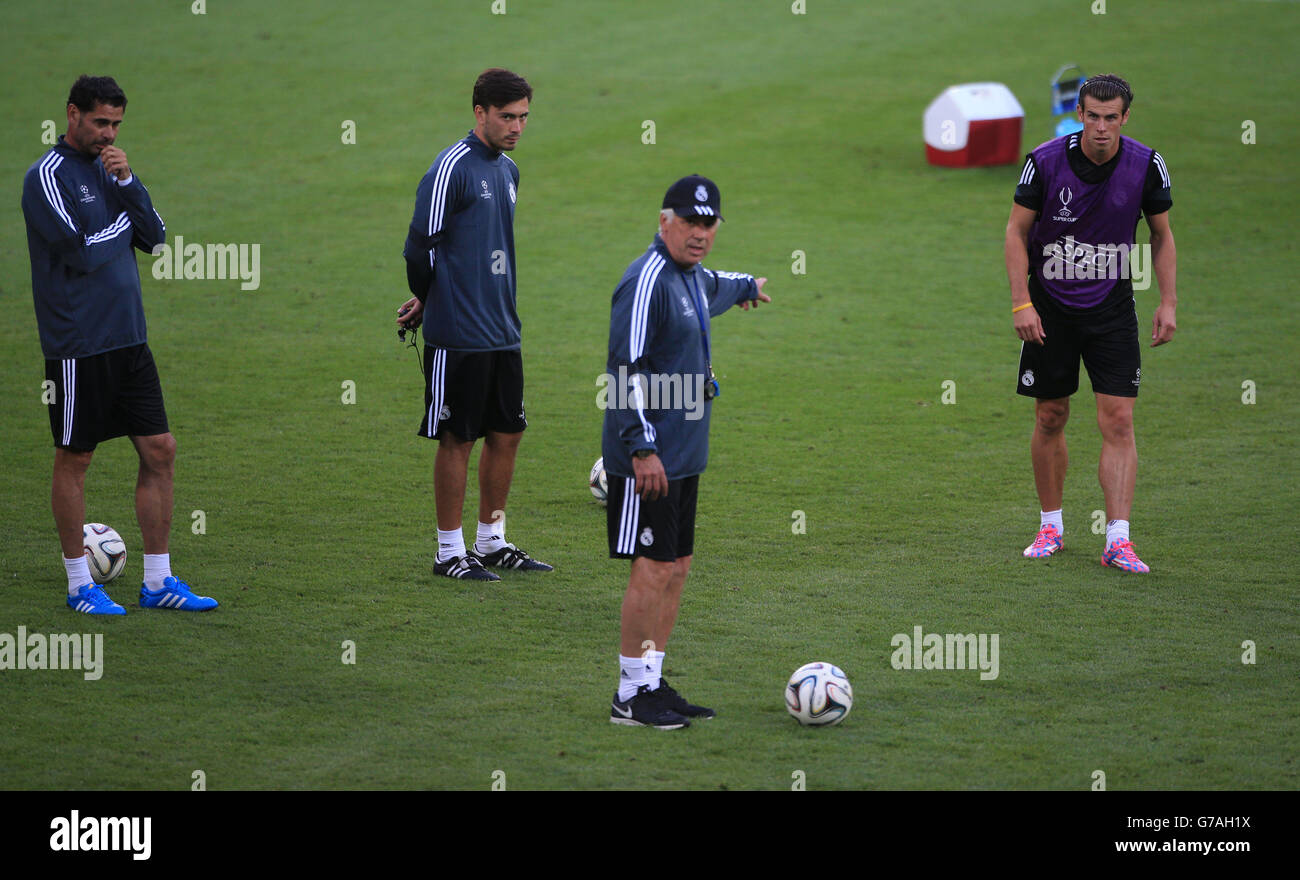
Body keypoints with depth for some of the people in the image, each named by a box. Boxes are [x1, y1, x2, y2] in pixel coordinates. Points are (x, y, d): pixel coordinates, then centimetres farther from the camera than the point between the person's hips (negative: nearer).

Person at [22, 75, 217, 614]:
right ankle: (79, 585, 13)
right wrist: (122, 225, -3)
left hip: (128, 339, 7)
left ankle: (158, 581, 12)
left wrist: (128, 183, -9)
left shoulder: (107, 167, 12)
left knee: (159, 450, 5)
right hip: (77, 343, -7)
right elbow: (82, 254, -19)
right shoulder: (48, 177, -11)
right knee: (75, 458, 3)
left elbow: (154, 237, 4)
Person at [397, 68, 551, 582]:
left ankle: (492, 542, 22)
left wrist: (425, 302, 15)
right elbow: (422, 245, -12)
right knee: (457, 440, -2)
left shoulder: (508, 170, 14)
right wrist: (427, 300, 4)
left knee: (507, 435, 11)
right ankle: (449, 552, 6)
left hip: (503, 331, 8)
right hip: (458, 335, -8)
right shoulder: (452, 168, -13)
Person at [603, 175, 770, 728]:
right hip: (648, 458, -10)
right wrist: (642, 448, -24)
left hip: (684, 456, 10)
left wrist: (748, 286, 63)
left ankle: (652, 684, 15)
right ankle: (631, 697, -2)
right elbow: (627, 369, -20)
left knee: (676, 568, 10)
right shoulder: (647, 282, -15)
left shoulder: (693, 280, 14)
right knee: (652, 569, -8)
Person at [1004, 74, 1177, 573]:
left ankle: (1118, 540, -11)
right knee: (1050, 418, 6)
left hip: (1112, 308, 0)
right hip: (1050, 307, 0)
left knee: (1118, 420, -9)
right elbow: (1017, 231, -3)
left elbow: (1161, 235, 7)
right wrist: (1021, 303, -10)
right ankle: (1051, 527, 23)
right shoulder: (1045, 162, -12)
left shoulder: (1146, 166, -7)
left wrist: (1168, 303, 1)